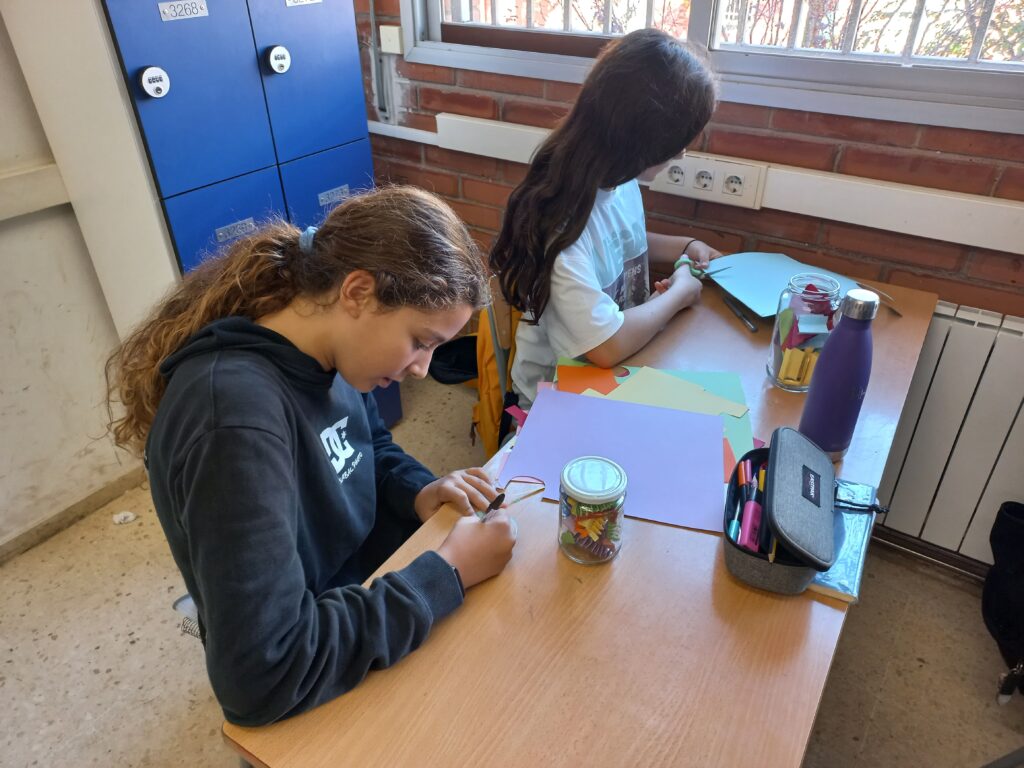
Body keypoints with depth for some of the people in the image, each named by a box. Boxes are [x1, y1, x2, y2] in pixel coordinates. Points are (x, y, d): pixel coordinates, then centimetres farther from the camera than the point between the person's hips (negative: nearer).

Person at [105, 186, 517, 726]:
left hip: (375, 599, 7)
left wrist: (420, 493, -9)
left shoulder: (325, 354, -10)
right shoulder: (236, 413, -35)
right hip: (316, 695, -6)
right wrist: (448, 573, -29)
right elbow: (262, 676, -36)